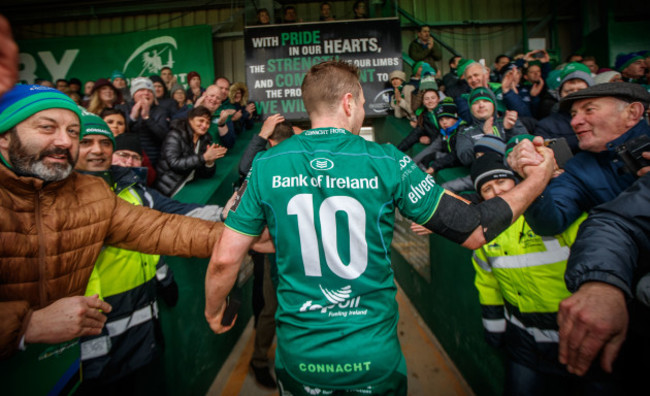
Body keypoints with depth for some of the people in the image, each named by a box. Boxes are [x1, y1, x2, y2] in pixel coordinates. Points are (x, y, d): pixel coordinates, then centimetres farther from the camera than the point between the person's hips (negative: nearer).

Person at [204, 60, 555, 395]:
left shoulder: (266, 166, -9)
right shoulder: (387, 163, -14)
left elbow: (224, 259, -7)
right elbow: (473, 231, -9)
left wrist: (213, 311, 14)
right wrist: (538, 177, 7)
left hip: (299, 357, 2)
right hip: (375, 360, -1)